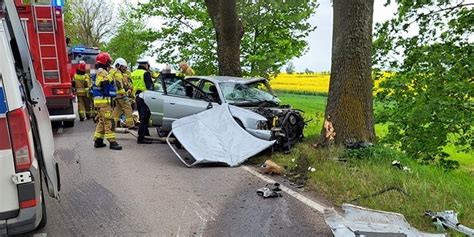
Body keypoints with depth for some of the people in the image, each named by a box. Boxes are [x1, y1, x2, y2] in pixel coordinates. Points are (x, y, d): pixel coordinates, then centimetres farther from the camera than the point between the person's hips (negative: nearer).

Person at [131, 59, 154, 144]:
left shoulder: (133, 73, 13)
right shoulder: (146, 73, -12)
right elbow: (149, 86, -15)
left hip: (137, 97, 9)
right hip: (144, 97, -9)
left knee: (142, 117, 18)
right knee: (145, 118, -6)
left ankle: (146, 134, 29)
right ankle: (141, 138, -8)